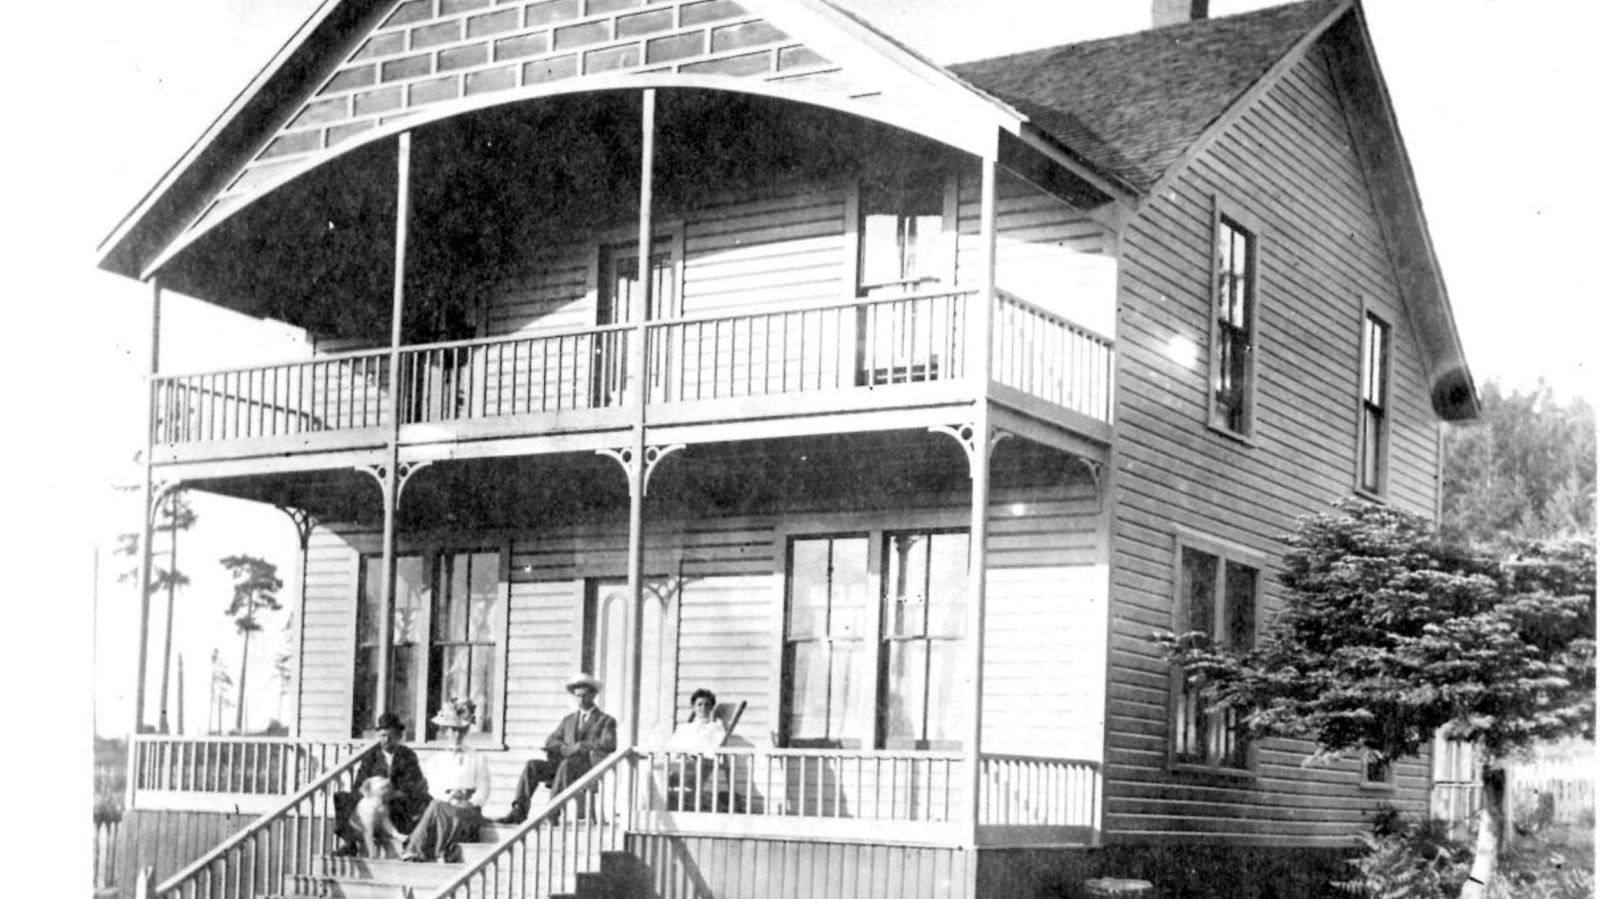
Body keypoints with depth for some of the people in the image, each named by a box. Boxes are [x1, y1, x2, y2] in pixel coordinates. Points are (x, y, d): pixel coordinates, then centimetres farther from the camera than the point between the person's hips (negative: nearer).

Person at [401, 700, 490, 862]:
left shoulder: (477, 760, 19)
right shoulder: (436, 760, 23)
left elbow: (483, 793, 8)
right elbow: (434, 788, 6)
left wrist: (470, 803, -12)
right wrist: (448, 798, -15)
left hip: (468, 810, -1)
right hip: (443, 805, 1)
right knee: (437, 807, -35)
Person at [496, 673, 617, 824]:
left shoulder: (606, 721, 11)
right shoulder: (568, 720, 26)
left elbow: (609, 745, -6)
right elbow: (550, 742, 15)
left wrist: (582, 746, -12)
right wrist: (566, 748, -7)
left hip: (589, 768, -5)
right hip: (563, 763, 5)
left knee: (567, 764, -38)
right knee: (532, 765, -20)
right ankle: (519, 812, -29)